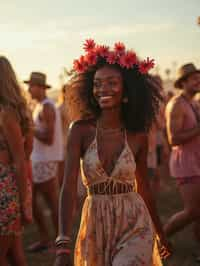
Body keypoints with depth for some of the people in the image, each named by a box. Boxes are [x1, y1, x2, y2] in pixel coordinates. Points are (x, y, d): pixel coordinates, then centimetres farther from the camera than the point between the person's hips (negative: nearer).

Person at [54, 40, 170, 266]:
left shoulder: (138, 136, -5)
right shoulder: (80, 130, -8)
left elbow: (143, 187, 8)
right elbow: (69, 186, -17)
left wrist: (160, 232, 18)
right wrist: (63, 245, -28)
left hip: (134, 225, -1)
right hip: (95, 224, 1)